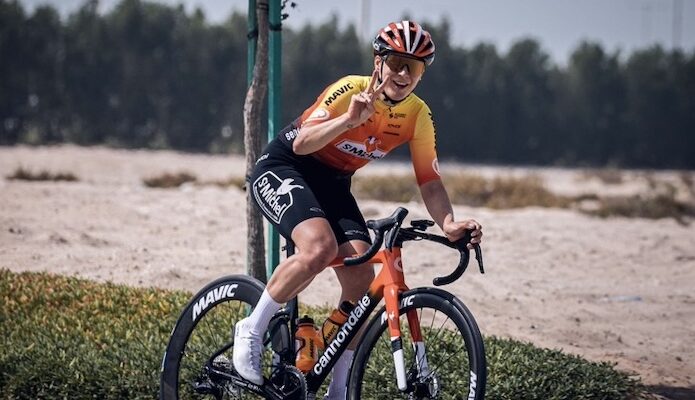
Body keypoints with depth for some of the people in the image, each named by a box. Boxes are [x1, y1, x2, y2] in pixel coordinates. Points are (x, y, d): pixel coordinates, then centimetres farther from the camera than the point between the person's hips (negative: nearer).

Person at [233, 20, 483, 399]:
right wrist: (349, 119, -48)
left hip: (332, 184, 6)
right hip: (282, 168, -6)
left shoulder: (418, 115, -8)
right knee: (320, 246, -33)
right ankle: (251, 331, -14)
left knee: (362, 277, -13)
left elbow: (429, 181, -4)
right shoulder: (351, 90, -24)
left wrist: (448, 224, -22)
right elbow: (301, 143, -32)